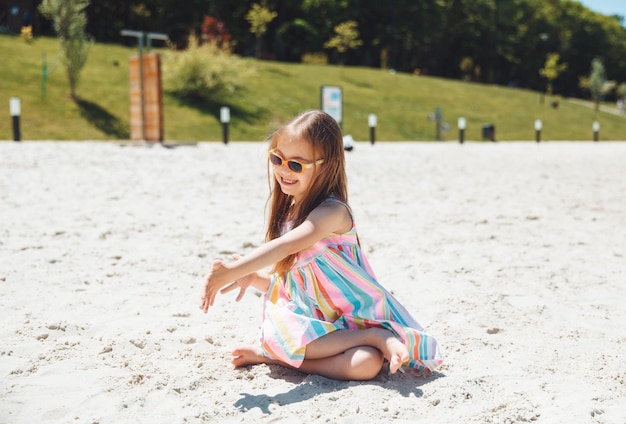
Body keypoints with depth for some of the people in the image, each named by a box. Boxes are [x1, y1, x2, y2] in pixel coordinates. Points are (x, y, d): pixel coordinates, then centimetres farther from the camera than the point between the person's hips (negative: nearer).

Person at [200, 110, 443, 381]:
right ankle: (373, 337, -16)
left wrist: (233, 270, -37)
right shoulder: (286, 213, 10)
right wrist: (252, 278, -3)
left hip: (354, 319, -6)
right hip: (313, 321, 6)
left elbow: (287, 246, -31)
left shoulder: (331, 212, -15)